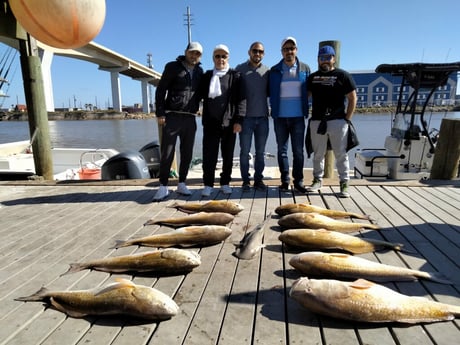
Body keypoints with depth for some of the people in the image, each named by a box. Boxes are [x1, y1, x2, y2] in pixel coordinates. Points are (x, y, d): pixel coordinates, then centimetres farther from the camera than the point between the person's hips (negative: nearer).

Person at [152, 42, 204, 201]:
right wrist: (160, 113, -10)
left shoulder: (200, 72, 13)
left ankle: (181, 184, 19)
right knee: (167, 154, -3)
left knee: (187, 154, 7)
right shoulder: (173, 67, 1)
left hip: (190, 118, 4)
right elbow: (160, 90, -3)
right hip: (172, 116, -4)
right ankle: (163, 187, 5)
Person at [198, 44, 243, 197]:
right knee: (209, 154, 0)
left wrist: (238, 120, -8)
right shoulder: (207, 76, 12)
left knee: (228, 155, 6)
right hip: (211, 121, 1)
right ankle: (208, 184, 9)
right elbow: (201, 95, 14)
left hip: (229, 121, -1)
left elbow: (239, 99, -1)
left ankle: (225, 183, 18)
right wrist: (205, 118, 0)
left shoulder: (235, 76, 5)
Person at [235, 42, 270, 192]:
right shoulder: (240, 69, 4)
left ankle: (258, 180, 16)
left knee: (260, 151, 6)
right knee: (245, 151, 1)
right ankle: (245, 181, 10)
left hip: (262, 117, 2)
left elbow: (270, 92, 17)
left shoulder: (267, 70, 10)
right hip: (246, 116, -2)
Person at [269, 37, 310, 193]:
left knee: (298, 151, 2)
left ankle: (298, 181, 11)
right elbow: (270, 92, 10)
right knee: (282, 150, 6)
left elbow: (309, 90, 10)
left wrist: (305, 109, 3)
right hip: (280, 117, 1)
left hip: (298, 116, 0)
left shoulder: (305, 68, 6)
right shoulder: (274, 70, 5)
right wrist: (274, 106, 2)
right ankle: (285, 180, 15)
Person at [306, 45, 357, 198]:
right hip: (317, 121, 4)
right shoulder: (312, 77, 13)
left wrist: (348, 118, -6)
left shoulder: (343, 75, 2)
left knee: (341, 154, -1)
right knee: (318, 154, 11)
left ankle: (344, 184, 6)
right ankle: (317, 180, 23)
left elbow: (353, 98, 1)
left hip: (338, 121, -3)